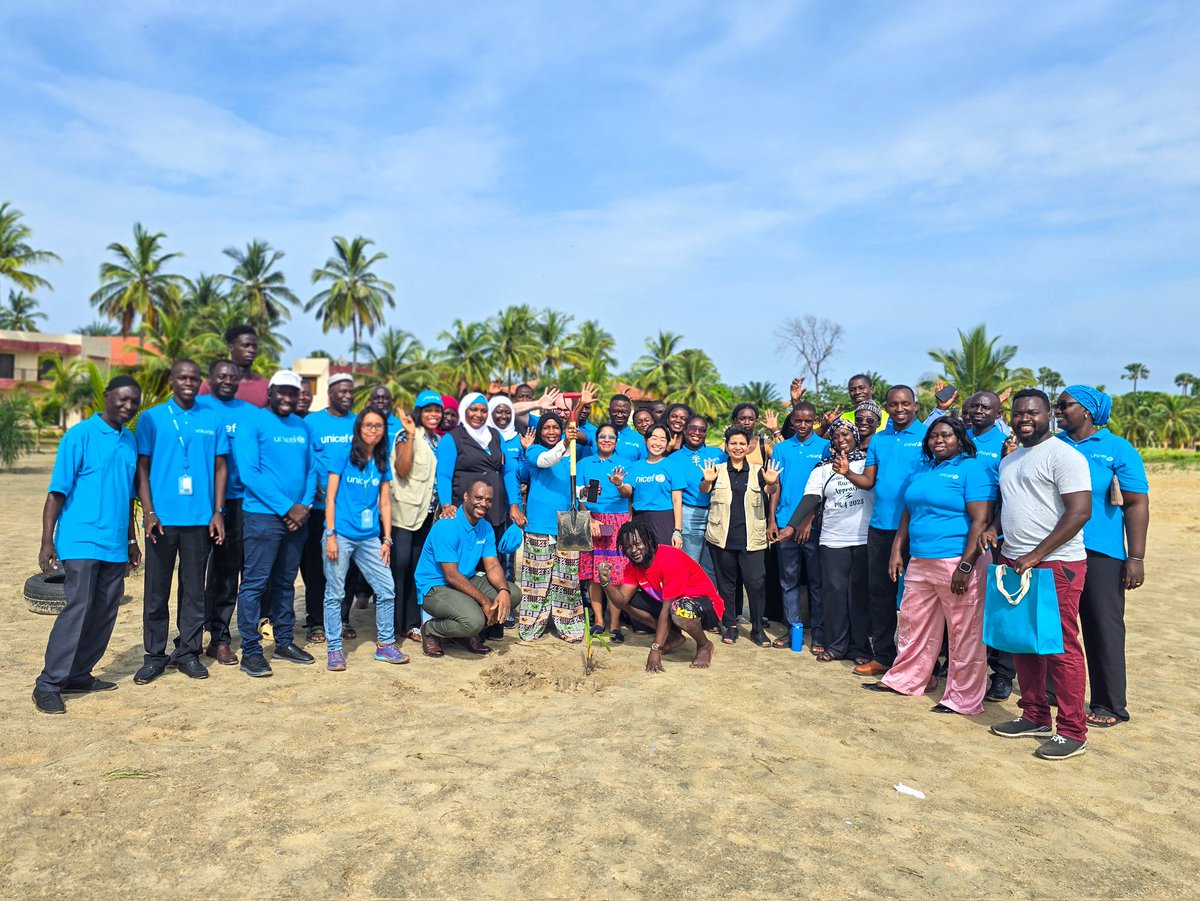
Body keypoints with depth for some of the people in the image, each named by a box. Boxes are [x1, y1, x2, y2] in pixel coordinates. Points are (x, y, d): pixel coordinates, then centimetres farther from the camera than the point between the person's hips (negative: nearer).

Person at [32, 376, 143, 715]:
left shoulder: (130, 442, 12)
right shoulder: (80, 435, -7)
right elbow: (57, 492, -9)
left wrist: (131, 540, 20)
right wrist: (47, 541, -13)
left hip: (115, 547, 6)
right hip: (81, 543, -6)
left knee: (104, 615, 9)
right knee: (77, 610, -8)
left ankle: (78, 674, 21)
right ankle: (48, 685, 1)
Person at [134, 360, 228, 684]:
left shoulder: (212, 420, 8)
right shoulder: (151, 418, 4)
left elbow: (220, 468, 9)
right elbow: (142, 468, 3)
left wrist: (217, 512, 1)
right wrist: (148, 512, -7)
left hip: (200, 519, 1)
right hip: (162, 518, -1)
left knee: (194, 588, 7)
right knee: (157, 589, 5)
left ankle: (188, 652, 17)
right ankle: (155, 655, 16)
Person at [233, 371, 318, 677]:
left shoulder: (302, 427, 13)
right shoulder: (252, 425, -6)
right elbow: (249, 473, -14)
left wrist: (305, 506, -4)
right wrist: (287, 507, -15)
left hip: (297, 517, 6)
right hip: (263, 515, -6)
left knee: (285, 581, 14)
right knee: (255, 582, -2)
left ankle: (284, 641, 24)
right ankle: (251, 651, 6)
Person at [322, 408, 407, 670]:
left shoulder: (382, 462, 10)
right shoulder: (344, 456, -3)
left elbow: (385, 503, 12)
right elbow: (330, 497, -4)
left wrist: (387, 539, 7)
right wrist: (330, 536, -10)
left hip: (369, 537, 4)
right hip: (341, 534, -4)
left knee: (387, 589, 2)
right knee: (335, 593, 1)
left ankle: (385, 644, 15)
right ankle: (335, 649, 12)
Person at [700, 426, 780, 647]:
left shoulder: (757, 471, 8)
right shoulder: (717, 469, 7)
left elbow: (769, 492, -7)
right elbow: (703, 490, -8)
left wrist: (771, 483, -31)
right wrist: (707, 481, -31)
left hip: (751, 537, 0)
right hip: (722, 536, 0)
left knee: (756, 582, -4)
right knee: (726, 582, 8)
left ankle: (757, 628, 9)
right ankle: (730, 625, 20)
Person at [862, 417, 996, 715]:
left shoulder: (973, 469, -7)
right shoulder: (922, 470, 17)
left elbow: (981, 520, -14)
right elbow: (908, 514, 22)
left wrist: (965, 566, -19)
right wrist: (897, 551, 13)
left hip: (957, 564, -7)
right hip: (919, 563, 7)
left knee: (964, 634, 2)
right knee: (914, 624, 15)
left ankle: (963, 699, 12)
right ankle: (903, 679, 30)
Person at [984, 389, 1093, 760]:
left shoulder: (1063, 455, -9)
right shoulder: (1008, 461, 17)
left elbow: (1080, 512, -16)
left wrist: (1036, 555, -19)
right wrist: (993, 528, 5)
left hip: (1055, 563, -8)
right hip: (1014, 562, 8)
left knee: (1061, 648, -4)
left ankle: (1073, 732, 6)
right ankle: (1035, 716, 25)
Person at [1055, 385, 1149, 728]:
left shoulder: (1118, 449, -3)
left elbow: (1137, 504, -5)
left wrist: (1135, 558, -11)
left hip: (1100, 552, -4)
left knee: (1103, 628, 4)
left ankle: (1110, 705, 16)